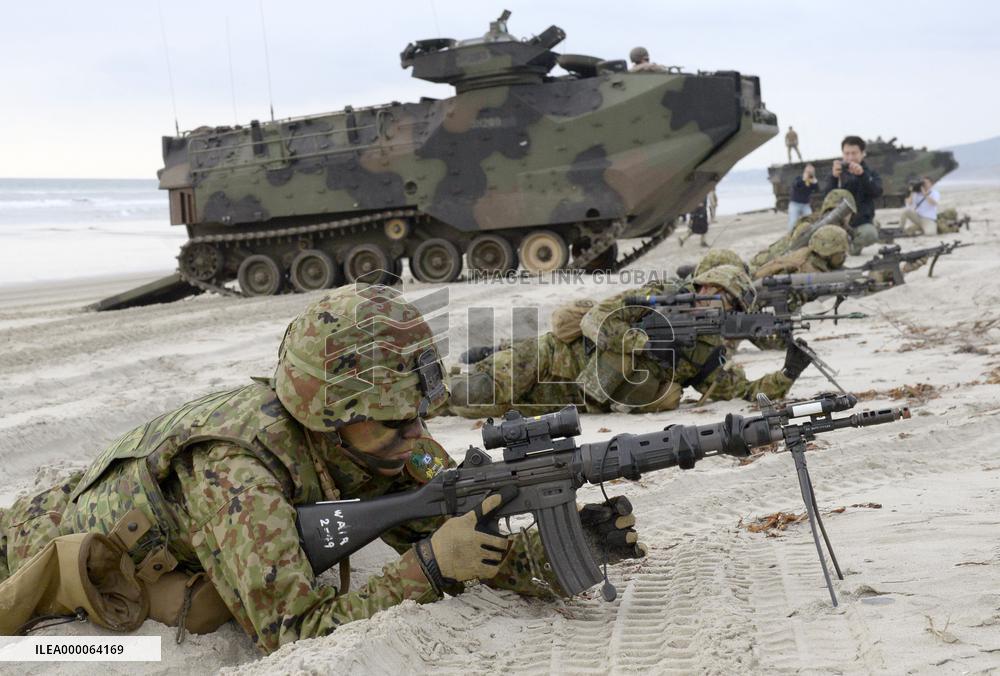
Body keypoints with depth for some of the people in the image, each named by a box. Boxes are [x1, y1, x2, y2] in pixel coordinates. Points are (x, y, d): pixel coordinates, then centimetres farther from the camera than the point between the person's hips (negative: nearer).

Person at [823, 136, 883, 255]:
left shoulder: (871, 173, 4)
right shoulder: (838, 172, 6)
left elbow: (877, 192, -17)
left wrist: (862, 175, -33)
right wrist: (834, 177, -30)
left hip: (862, 223, -1)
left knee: (870, 234, -34)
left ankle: (855, 244, 5)